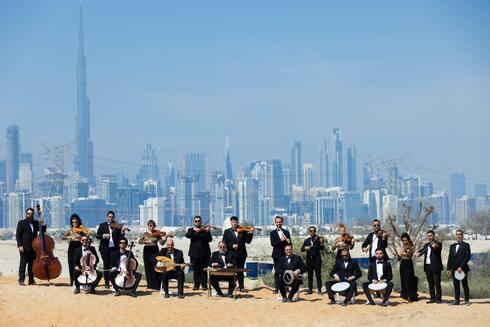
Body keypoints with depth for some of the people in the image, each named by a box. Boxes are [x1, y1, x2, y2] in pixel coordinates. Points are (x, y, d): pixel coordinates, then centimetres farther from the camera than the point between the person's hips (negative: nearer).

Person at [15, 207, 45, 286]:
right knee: (23, 263, -4)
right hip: (24, 247, -5)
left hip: (33, 247, 5)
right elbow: (18, 235, -2)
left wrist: (41, 224, -8)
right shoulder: (21, 223, 2)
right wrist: (20, 245, -12)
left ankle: (31, 280, 10)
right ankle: (21, 280, -4)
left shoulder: (35, 223, 16)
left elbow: (43, 230, 11)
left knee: (32, 264, 6)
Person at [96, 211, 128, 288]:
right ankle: (106, 282, 11)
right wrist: (104, 235, -18)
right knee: (106, 266, 4)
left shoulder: (117, 226, 5)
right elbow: (97, 235, -1)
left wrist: (122, 231, -19)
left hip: (114, 248, 0)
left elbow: (120, 237, -2)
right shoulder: (102, 225, 7)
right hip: (105, 249, 0)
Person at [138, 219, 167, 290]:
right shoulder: (145, 234, 7)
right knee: (148, 268, 4)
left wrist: (165, 238, -21)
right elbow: (139, 241, -4)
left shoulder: (157, 234, 4)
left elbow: (161, 243, -4)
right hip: (147, 250, 2)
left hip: (155, 250, -2)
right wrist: (146, 241, -20)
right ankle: (150, 284, 12)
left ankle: (156, 285, -5)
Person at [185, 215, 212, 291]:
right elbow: (187, 235, -10)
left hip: (204, 253, -1)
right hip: (194, 253, 1)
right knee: (195, 270, 4)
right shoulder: (191, 230, 12)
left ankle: (204, 284, 2)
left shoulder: (205, 229, 7)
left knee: (203, 270, -2)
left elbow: (209, 239, -6)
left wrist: (207, 232, -23)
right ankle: (196, 284, 11)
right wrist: (194, 230, -22)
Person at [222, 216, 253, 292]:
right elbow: (224, 243, -1)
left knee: (240, 271, 4)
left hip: (241, 254, 1)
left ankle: (241, 286, 8)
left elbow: (248, 241, 1)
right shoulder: (227, 232, 7)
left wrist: (250, 233, -12)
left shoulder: (243, 231, 8)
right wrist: (232, 245, -15)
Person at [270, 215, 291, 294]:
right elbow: (272, 243, -8)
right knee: (277, 272, -2)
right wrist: (281, 240, -20)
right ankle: (276, 288, 0)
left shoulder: (286, 232, 11)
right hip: (277, 255, -1)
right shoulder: (272, 233, 6)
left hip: (285, 255, 1)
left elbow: (289, 243, 8)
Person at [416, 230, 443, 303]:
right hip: (427, 266, 6)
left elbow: (437, 247, -24)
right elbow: (422, 251, 6)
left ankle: (438, 298, 1)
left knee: (437, 283, -5)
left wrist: (434, 246, -47)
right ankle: (433, 298, 16)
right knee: (430, 284, 10)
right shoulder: (426, 245, 17)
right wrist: (418, 253, -17)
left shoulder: (438, 244, -4)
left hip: (435, 266, -6)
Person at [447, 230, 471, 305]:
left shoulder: (466, 245, -1)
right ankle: (456, 300, 7)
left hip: (463, 269, -5)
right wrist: (449, 269, 6)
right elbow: (450, 258, 14)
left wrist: (461, 267, -17)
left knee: (465, 285, 1)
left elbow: (467, 257, -10)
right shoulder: (452, 246, 16)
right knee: (456, 285, 5)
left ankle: (467, 300, 6)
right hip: (454, 269, 5)